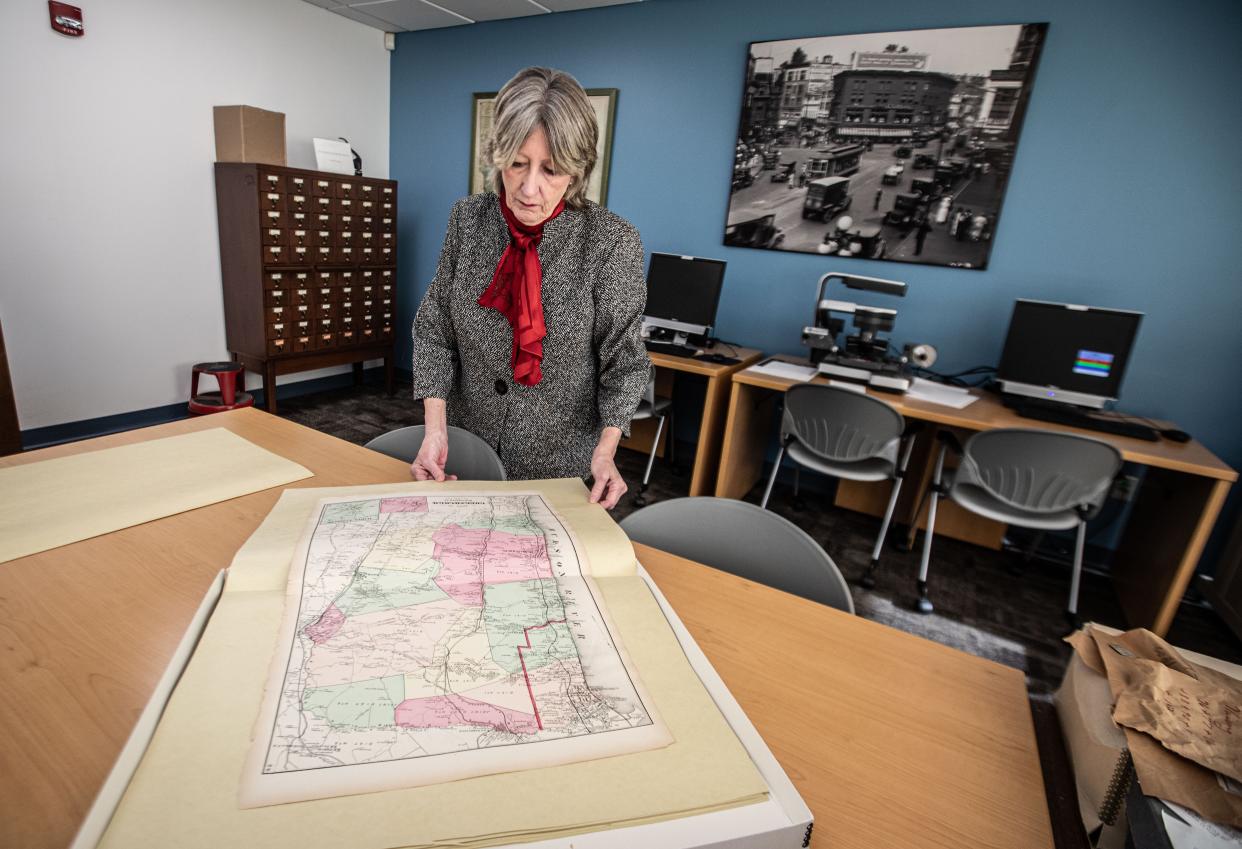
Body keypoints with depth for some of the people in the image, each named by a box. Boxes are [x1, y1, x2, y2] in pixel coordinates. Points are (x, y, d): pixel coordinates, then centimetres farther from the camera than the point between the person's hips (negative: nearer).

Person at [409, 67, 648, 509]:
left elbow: (623, 360, -12)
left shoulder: (612, 241, -17)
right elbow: (434, 328, -4)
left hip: (559, 460, -3)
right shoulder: (467, 219, -6)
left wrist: (606, 449, -24)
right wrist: (435, 427, -15)